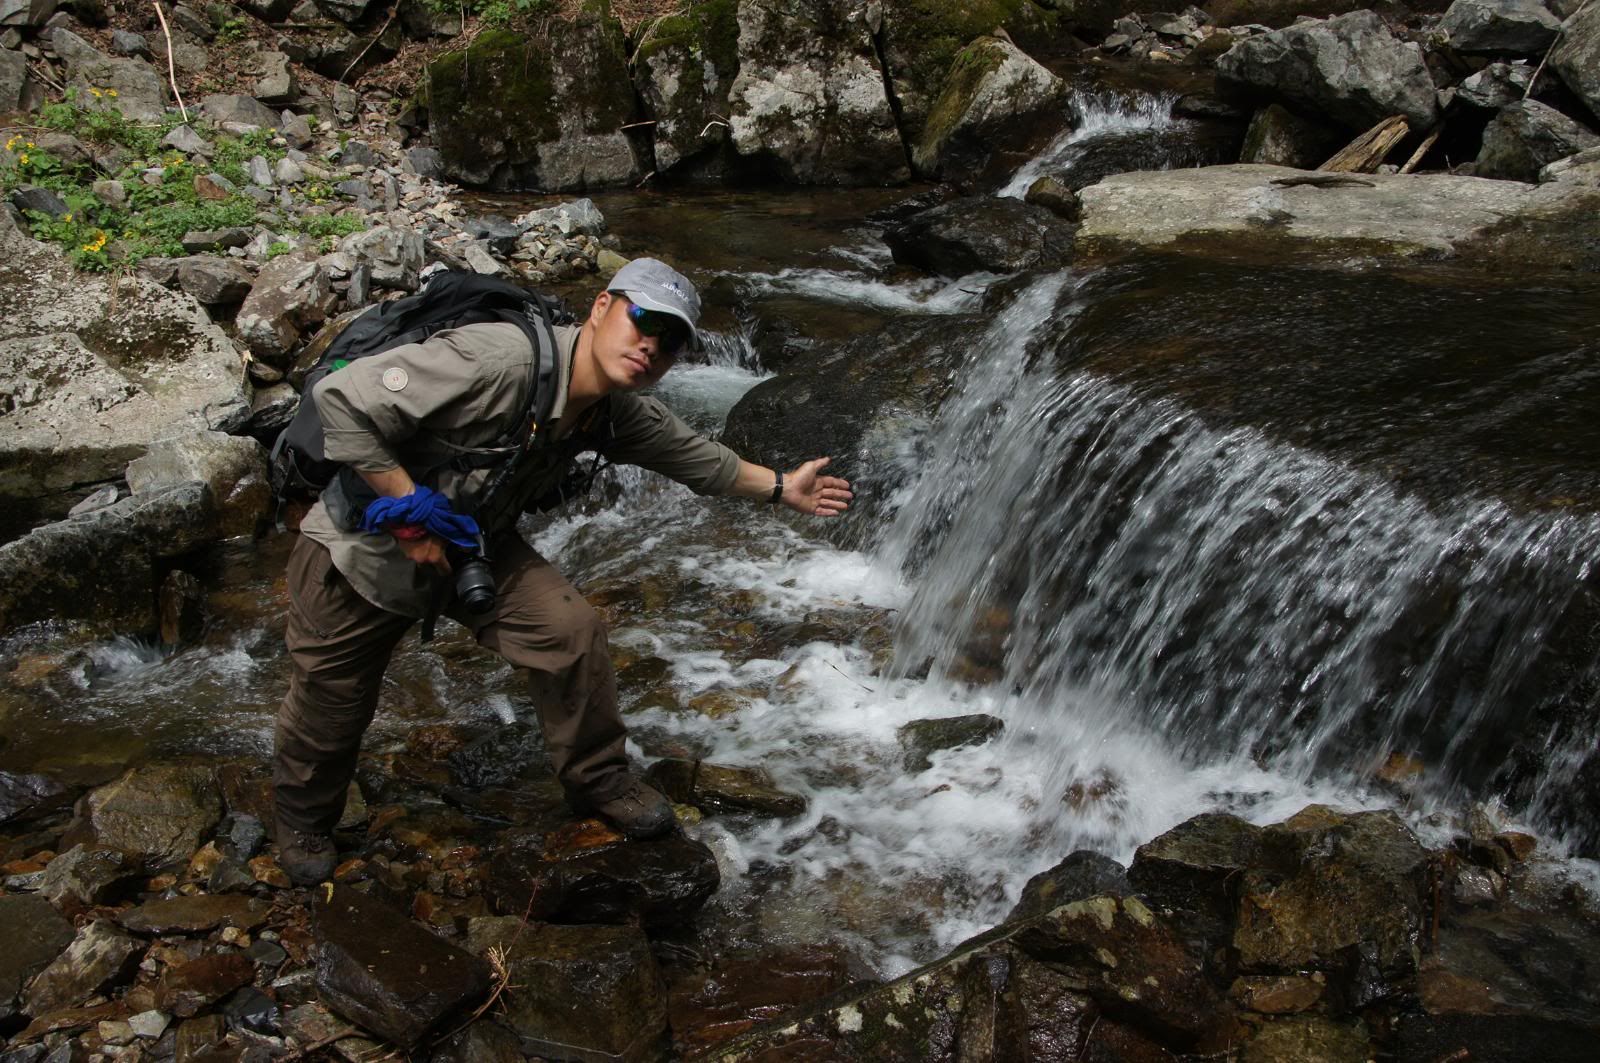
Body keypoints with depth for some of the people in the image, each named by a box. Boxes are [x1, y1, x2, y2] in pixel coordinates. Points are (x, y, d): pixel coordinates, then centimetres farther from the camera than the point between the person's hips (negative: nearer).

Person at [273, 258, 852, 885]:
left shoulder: (618, 413, -10)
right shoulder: (496, 361, -36)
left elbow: (693, 456, 10)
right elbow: (343, 399, -34)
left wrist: (784, 488, 15)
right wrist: (409, 512, -28)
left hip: (472, 544, 5)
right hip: (362, 545, -5)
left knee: (570, 630, -13)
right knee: (331, 701, 10)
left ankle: (597, 780, 11)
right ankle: (303, 821, 42)